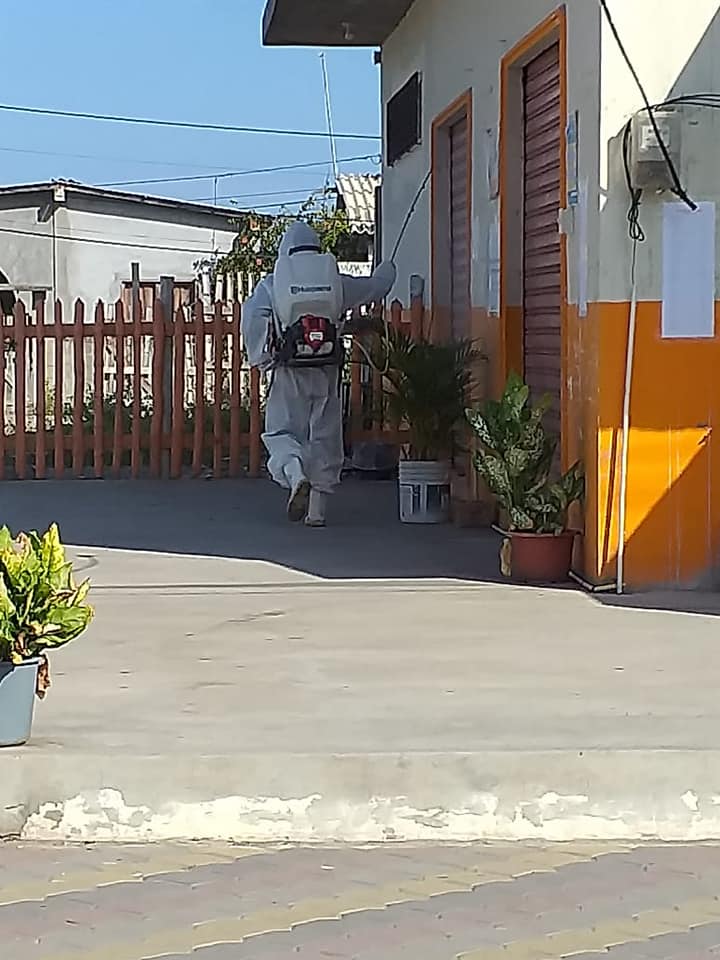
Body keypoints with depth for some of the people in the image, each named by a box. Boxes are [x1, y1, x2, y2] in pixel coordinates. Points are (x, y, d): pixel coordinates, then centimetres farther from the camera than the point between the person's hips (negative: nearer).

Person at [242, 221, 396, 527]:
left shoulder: (271, 285, -1)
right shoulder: (335, 282, 5)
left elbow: (252, 316, -17)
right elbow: (375, 287, 19)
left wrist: (261, 359, -9)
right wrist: (387, 270, 42)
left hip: (290, 373, -2)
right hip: (327, 373, 2)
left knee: (282, 432, 4)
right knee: (325, 437, 10)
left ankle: (296, 474, -28)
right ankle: (317, 510, 11)